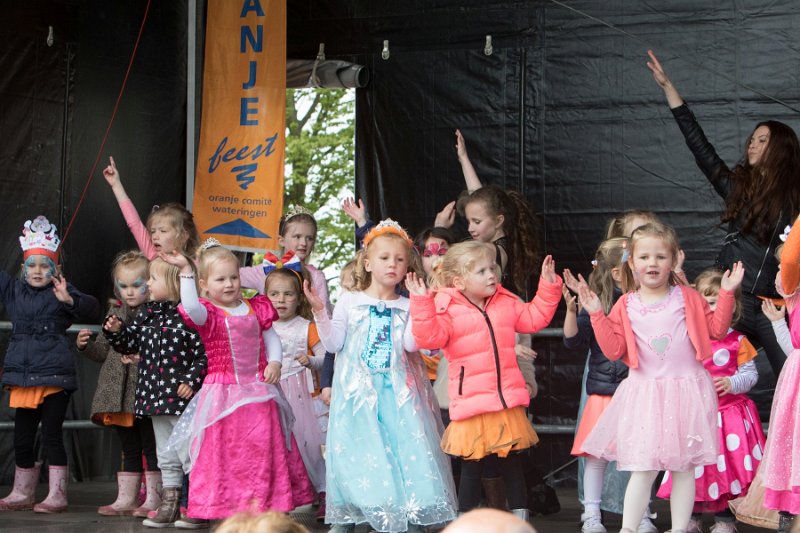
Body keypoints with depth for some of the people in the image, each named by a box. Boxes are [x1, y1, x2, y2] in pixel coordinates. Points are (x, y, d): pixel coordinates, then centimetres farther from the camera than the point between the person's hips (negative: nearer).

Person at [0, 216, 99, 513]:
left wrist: (70, 300, -33)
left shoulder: (60, 292, -4)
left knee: (51, 435, -3)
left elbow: (91, 310, -15)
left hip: (55, 377, -5)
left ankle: (57, 496, 5)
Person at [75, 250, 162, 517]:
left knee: (151, 448, 0)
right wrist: (86, 345, 0)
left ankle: (153, 499, 5)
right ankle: (126, 498, 19)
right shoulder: (115, 312, 13)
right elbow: (103, 351, 18)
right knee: (129, 449, 14)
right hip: (119, 394, 6)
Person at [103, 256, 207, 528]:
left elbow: (205, 354, -16)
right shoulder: (146, 314, 8)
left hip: (182, 397, -8)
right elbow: (129, 343, 15)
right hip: (156, 398, 8)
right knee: (166, 457, 16)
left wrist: (192, 381, -21)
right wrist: (116, 330, -3)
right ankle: (169, 505, 24)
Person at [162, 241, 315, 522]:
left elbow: (271, 338, 16)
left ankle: (262, 502, 16)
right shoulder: (207, 313, -7)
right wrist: (186, 272, -35)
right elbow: (190, 307, -30)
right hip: (223, 393, -4)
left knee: (264, 447, 6)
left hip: (258, 393, 4)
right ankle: (227, 508, 6)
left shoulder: (256, 309, 8)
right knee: (225, 449, -1)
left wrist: (274, 362, -3)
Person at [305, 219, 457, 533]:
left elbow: (411, 344, -7)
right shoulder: (349, 301, 7)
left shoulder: (406, 307, 9)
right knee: (358, 451, -3)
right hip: (358, 390, -1)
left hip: (397, 392, 1)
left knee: (405, 448, -6)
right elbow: (333, 344, 4)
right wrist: (319, 311, -7)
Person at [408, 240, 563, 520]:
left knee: (513, 464, 12)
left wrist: (548, 287, 15)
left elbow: (534, 318, 21)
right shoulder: (447, 309, -8)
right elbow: (431, 337, -22)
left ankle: (520, 518, 21)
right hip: (472, 403, -5)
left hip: (508, 402, 5)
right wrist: (421, 303, -32)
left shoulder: (507, 303, 11)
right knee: (471, 467, 4)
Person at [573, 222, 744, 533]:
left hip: (686, 391, 0)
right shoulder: (625, 306, 3)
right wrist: (597, 315, -7)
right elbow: (613, 349, 0)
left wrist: (726, 293, -1)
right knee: (643, 469, -2)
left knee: (684, 467, 6)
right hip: (645, 395, 0)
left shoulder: (687, 298, 3)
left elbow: (716, 329, 7)